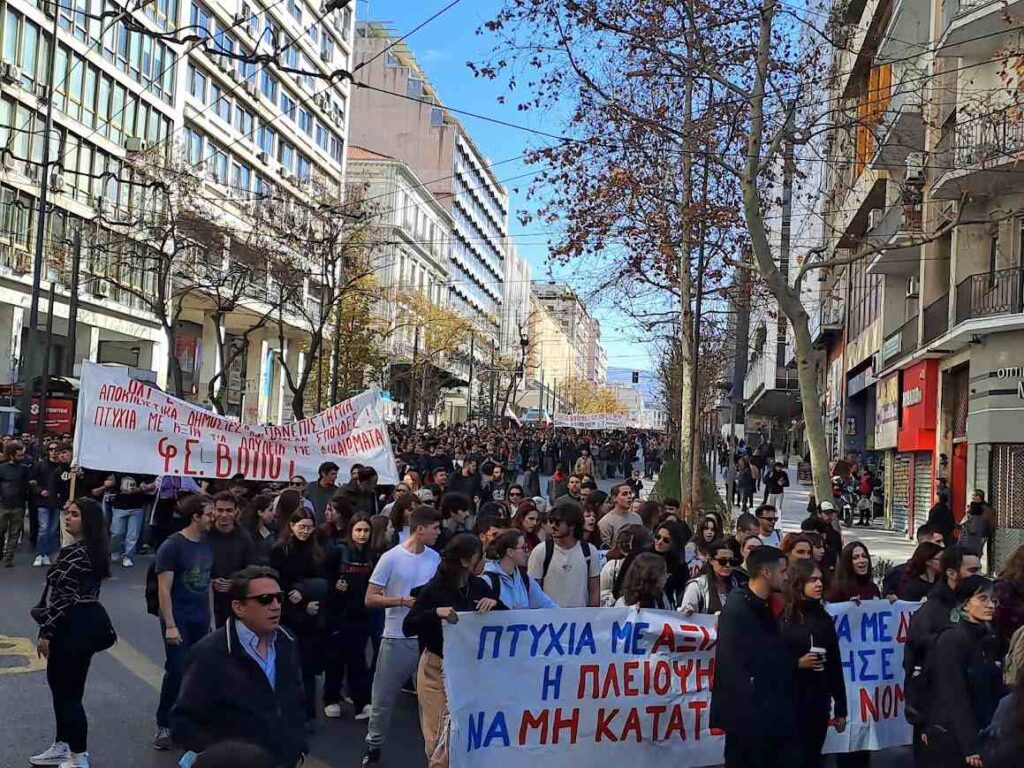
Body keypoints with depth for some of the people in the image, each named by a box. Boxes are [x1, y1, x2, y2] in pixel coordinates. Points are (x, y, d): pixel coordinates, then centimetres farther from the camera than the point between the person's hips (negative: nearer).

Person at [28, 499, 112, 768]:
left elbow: (61, 598, -21)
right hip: (88, 620, 10)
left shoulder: (73, 553, -21)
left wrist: (46, 632, -16)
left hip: (73, 626, -10)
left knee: (68, 691, 0)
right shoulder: (94, 549, 9)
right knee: (60, 684, 21)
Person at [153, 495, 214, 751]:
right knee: (177, 672, -5)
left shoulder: (207, 544, 5)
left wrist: (209, 617, 10)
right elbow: (164, 589, -13)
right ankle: (163, 726, 9)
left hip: (201, 620, 5)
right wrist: (170, 625, -17)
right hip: (178, 620, -5)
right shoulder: (172, 546, -11)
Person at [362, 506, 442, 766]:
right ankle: (374, 745, 25)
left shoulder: (435, 558, 2)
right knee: (383, 697, 7)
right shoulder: (391, 558, -11)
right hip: (397, 638, -3)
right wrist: (403, 601, -18)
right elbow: (370, 599, -9)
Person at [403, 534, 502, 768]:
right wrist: (436, 613, -31)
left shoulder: (479, 585, -1)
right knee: (441, 736, 0)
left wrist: (495, 602, -15)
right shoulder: (434, 589, -15)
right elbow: (407, 627, -16)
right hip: (437, 669, -5)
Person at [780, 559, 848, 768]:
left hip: (819, 702, 4)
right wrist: (798, 664, -19)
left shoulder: (823, 618, 8)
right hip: (789, 701, -4)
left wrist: (840, 708, 8)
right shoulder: (781, 618, -7)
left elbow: (835, 664, 9)